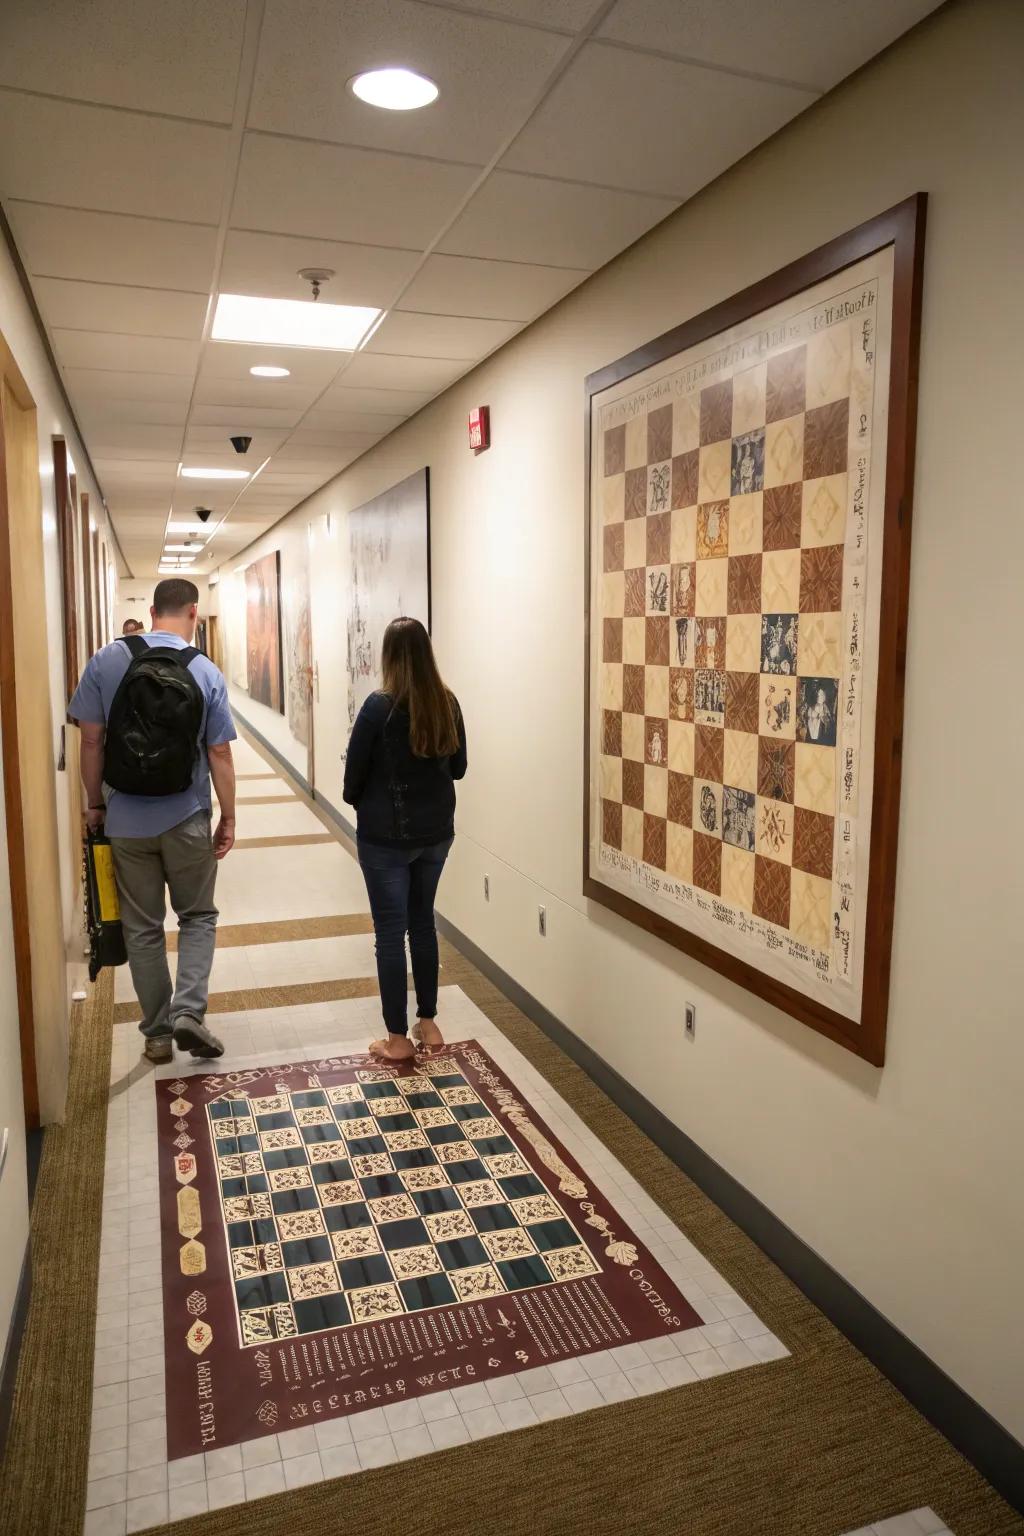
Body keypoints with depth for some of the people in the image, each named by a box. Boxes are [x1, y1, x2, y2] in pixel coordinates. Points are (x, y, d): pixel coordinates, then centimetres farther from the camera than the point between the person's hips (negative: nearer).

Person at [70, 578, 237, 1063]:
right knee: (198, 916, 17)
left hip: (127, 820, 1)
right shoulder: (206, 672, -8)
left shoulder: (107, 660, -5)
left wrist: (95, 804, 9)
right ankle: (188, 1010, 2)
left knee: (142, 928, 13)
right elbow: (219, 754, -6)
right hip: (187, 820, -1)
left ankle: (157, 1032, 21)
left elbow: (91, 741, -3)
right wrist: (228, 818, 4)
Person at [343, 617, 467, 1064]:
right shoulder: (447, 704, -1)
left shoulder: (379, 706, -16)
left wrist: (359, 801, 12)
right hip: (436, 831, 5)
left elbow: (354, 772, -8)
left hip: (386, 836, -5)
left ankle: (398, 1039, 13)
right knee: (423, 922, 18)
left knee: (390, 932, 5)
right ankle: (428, 1024, 27)